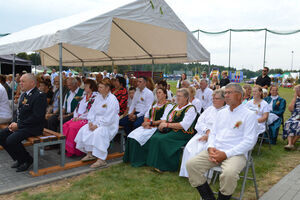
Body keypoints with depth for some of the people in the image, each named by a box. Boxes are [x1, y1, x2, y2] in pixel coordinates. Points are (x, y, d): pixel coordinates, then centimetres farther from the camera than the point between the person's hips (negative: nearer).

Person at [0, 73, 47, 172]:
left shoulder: (39, 96, -16)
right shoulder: (24, 95, 14)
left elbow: (37, 117, -22)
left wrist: (19, 125, -19)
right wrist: (15, 123, 0)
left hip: (33, 127, -10)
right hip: (20, 125, 10)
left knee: (11, 140, -25)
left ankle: (27, 160, 0)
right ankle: (19, 159, 12)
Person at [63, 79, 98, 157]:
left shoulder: (95, 97, -7)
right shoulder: (84, 96, 19)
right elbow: (78, 107, 19)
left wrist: (80, 117, -15)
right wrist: (75, 116, 2)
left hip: (87, 119, -8)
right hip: (78, 118, 8)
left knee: (73, 127, -28)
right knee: (65, 125, -13)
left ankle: (73, 150, -15)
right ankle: (65, 147, -9)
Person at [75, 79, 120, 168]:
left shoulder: (112, 100, -16)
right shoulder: (99, 97, 10)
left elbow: (109, 118, -21)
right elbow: (92, 110, 12)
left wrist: (97, 125, -21)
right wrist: (90, 122, -4)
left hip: (109, 125, -8)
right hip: (97, 122, 8)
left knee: (97, 133, -33)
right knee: (84, 130, -10)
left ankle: (101, 159, -29)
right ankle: (90, 154, -2)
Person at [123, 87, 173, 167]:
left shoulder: (168, 106, -3)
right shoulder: (154, 104, 20)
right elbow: (146, 115, 19)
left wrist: (150, 123, -15)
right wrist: (145, 123, -3)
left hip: (157, 127, -7)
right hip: (148, 126, 7)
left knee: (139, 137, -25)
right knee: (131, 135, -15)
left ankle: (138, 161, -10)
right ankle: (130, 158, -5)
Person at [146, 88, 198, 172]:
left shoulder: (191, 109, -6)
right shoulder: (175, 106, 19)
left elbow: (184, 125, -18)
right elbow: (166, 117, 22)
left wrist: (167, 125, -18)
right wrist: (162, 123, -2)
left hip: (183, 134, -7)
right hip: (169, 130, 8)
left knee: (161, 140, -28)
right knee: (154, 138, -17)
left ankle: (163, 166, -13)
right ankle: (156, 163, -10)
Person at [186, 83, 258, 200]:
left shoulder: (249, 115, 0)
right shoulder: (221, 113, 20)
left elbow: (249, 141, -9)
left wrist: (226, 154, -17)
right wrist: (210, 147, -4)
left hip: (236, 153, -5)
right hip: (214, 151, 6)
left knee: (229, 173, -36)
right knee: (191, 164, -15)